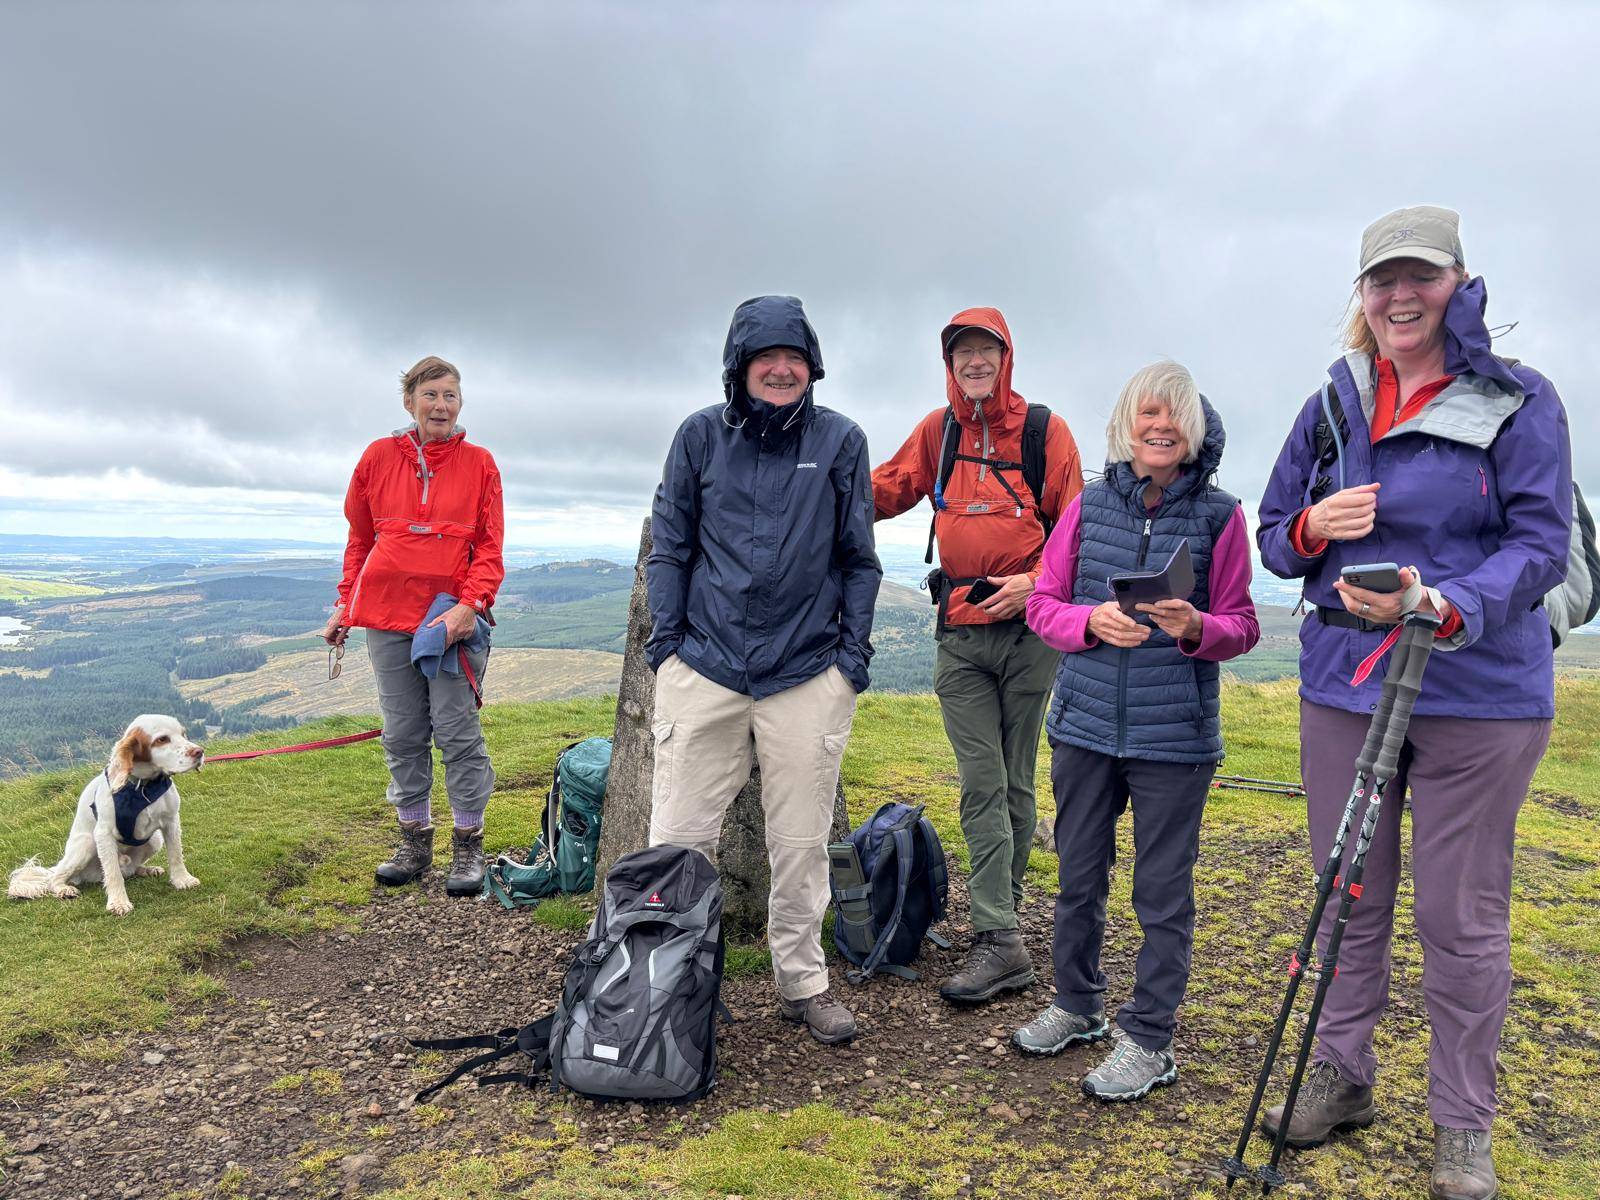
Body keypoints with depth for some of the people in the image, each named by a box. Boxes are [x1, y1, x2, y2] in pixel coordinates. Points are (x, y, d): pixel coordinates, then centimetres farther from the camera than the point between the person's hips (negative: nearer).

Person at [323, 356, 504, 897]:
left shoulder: (479, 464, 2)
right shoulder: (379, 457, 7)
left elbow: (489, 548, -1)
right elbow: (359, 540, 15)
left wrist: (469, 604, -15)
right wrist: (346, 606, 11)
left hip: (452, 618, -2)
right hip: (387, 615, 3)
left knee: (458, 731, -2)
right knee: (402, 734, 9)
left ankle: (468, 846, 9)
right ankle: (415, 842, 21)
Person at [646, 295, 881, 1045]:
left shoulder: (840, 440, 4)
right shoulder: (702, 435, 4)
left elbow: (859, 557, 9)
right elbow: (669, 545, 9)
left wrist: (854, 650, 2)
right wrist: (666, 637, 1)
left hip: (809, 673, 0)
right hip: (704, 666, 0)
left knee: (802, 844, 10)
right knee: (676, 840, 2)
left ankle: (802, 982, 27)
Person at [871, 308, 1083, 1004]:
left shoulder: (1044, 429, 2)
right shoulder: (937, 431, 10)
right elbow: (883, 492, 10)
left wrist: (1035, 580, -13)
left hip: (1029, 627, -2)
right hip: (960, 632, 2)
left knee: (1014, 783, 7)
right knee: (981, 785, -2)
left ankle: (998, 914, 18)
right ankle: (1001, 942, 0)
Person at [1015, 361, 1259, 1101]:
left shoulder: (1220, 515, -1)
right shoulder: (1090, 505, 5)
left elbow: (1242, 628, 0)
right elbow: (1042, 603, 5)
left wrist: (1195, 628, -22)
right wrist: (1093, 621, -15)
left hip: (1174, 735, -3)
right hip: (1084, 724, 3)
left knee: (1163, 890, 5)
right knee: (1078, 874, 15)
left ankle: (1149, 1040, 20)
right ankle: (1077, 1004, 35)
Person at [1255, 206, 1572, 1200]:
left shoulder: (1520, 402, -3)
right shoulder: (1332, 404, 8)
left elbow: (1541, 544, -10)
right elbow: (1274, 535, 12)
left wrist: (1445, 607, -28)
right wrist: (1313, 528, -12)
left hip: (1480, 696, -3)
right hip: (1343, 684, 4)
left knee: (1463, 918, 5)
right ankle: (1342, 1077, 31)